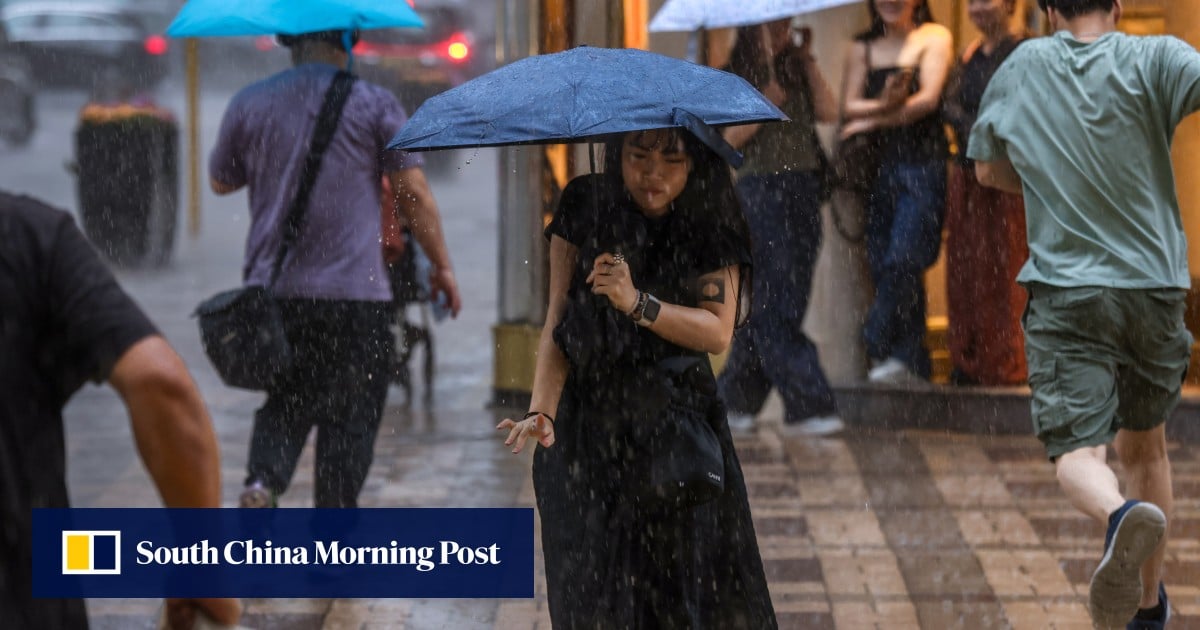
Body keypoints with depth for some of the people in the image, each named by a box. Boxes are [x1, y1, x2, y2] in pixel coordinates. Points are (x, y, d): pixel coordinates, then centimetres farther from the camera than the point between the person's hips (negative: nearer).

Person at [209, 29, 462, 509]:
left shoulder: (248, 105, 6)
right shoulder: (373, 105, -1)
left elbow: (221, 182, 19)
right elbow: (414, 194, -2)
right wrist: (442, 267, 8)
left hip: (272, 288, 3)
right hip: (353, 290, -3)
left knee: (283, 402, 15)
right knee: (348, 415, 5)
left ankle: (262, 482, -11)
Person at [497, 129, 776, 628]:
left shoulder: (709, 221, -4)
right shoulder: (584, 207, -5)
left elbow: (718, 332, -13)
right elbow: (558, 324, -8)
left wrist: (638, 304, -28)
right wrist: (542, 411, -22)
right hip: (589, 431, 0)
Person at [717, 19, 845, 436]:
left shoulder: (795, 70, 16)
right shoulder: (735, 76, 2)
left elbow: (829, 113, 2)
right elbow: (731, 137, -9)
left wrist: (808, 62, 2)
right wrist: (766, 100, -19)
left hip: (805, 187, 6)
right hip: (760, 188, -6)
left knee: (772, 307, 6)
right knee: (777, 305, -10)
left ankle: (735, 399, 17)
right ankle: (807, 405, -13)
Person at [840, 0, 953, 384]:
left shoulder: (933, 37, 5)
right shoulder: (863, 47, 16)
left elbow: (928, 99, -6)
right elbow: (850, 106, 5)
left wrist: (872, 121, -3)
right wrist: (884, 105, -15)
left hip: (923, 163, -4)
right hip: (880, 164, 4)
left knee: (902, 261, -15)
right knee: (882, 263, 0)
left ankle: (880, 347, -10)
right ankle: (912, 362, 4)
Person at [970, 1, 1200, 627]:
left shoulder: (1022, 67, 5)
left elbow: (988, 168, 19)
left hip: (1065, 289, -1)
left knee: (1077, 452, -10)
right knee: (1145, 445, 20)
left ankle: (1122, 515, -45)